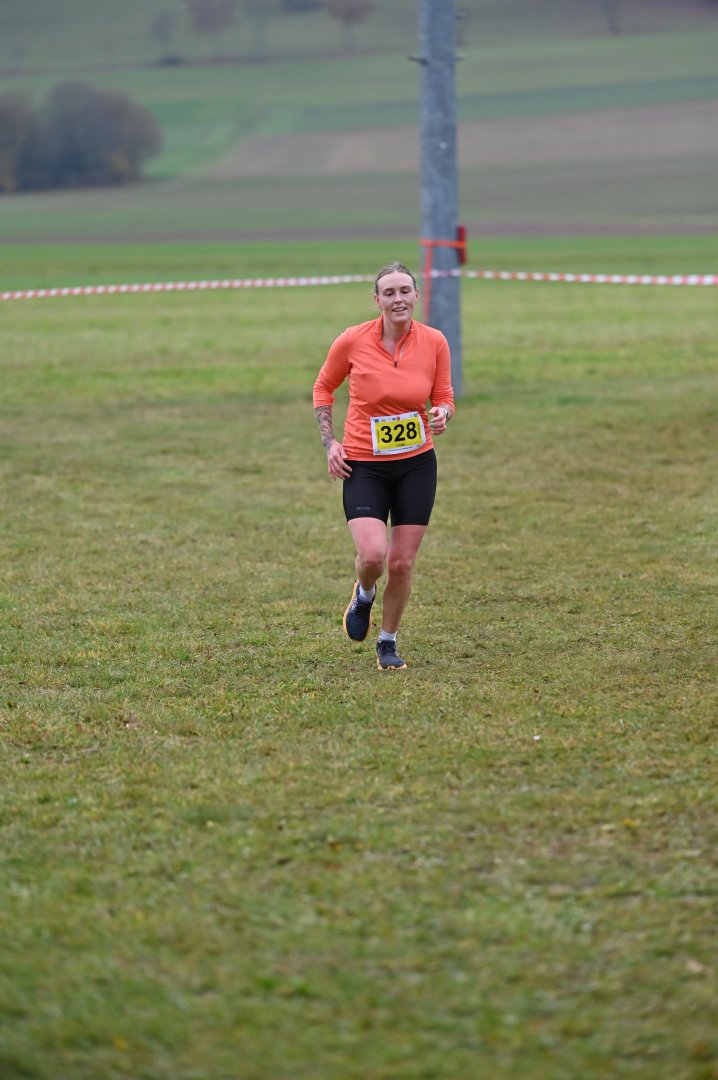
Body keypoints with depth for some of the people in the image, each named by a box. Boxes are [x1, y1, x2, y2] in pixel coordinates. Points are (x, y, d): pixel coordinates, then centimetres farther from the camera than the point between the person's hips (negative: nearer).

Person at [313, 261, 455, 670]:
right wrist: (330, 442, -3)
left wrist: (442, 415, -18)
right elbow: (323, 389, 6)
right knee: (373, 555, -19)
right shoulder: (352, 341, -11)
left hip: (416, 465, 2)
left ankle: (388, 643, 26)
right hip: (363, 465, -2)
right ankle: (364, 595, 18)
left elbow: (444, 398, 6)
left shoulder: (435, 342, -6)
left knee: (402, 563, 3)